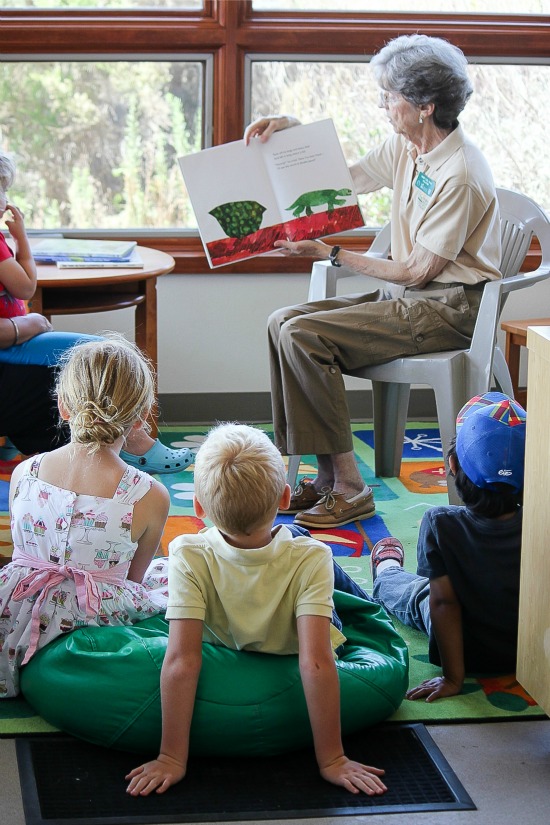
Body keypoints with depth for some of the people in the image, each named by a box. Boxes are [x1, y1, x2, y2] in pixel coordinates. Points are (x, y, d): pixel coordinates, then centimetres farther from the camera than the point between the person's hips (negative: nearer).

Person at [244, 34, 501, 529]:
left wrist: (333, 255, -11)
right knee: (284, 321, -6)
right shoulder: (404, 147, 8)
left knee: (303, 336, -22)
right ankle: (325, 475, -6)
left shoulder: (460, 173, -20)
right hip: (404, 297, 9)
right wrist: (291, 130, 10)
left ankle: (348, 487, -16)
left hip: (446, 308, -9)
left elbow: (420, 270, -17)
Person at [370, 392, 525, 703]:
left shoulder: (442, 525, -28)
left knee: (419, 590, 29)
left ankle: (386, 573, 61)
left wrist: (452, 678, -17)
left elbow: (444, 602, -23)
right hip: (529, 653, 1)